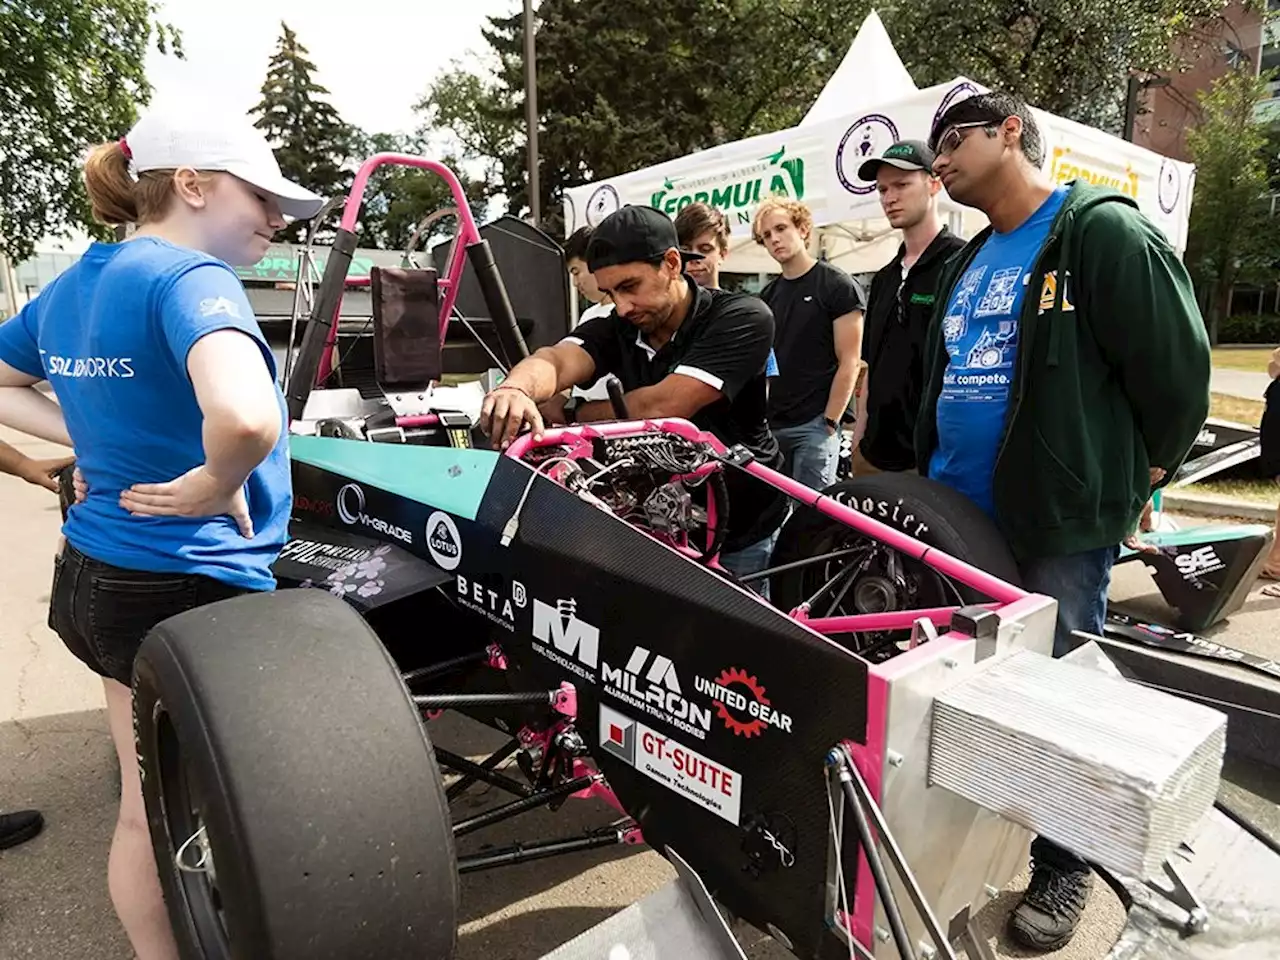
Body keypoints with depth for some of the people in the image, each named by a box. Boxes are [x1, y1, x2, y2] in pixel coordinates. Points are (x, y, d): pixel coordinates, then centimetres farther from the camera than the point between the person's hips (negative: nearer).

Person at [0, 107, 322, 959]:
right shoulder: (189, 275, -18)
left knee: (150, 805, 24)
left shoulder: (70, 286, 9)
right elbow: (245, 416, -39)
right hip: (188, 588, -9)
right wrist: (213, 484, -19)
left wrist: (94, 441, 10)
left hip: (95, 573, 9)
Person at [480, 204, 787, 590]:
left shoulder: (742, 318, -21)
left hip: (740, 531, -4)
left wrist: (567, 411, -20)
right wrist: (516, 389, -51)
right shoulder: (615, 329, -7)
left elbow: (660, 406, -32)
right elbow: (554, 360, -28)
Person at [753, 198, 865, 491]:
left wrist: (829, 423, -13)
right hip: (771, 424, 6)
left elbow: (849, 363, -9)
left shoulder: (838, 285, -5)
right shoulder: (768, 294, 13)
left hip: (814, 425, -6)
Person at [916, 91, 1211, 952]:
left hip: (1061, 526, -7)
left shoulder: (1105, 233, -9)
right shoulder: (970, 261, 16)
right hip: (956, 517, 8)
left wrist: (1133, 477, -2)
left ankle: (1063, 868, 28)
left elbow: (1176, 369, -12)